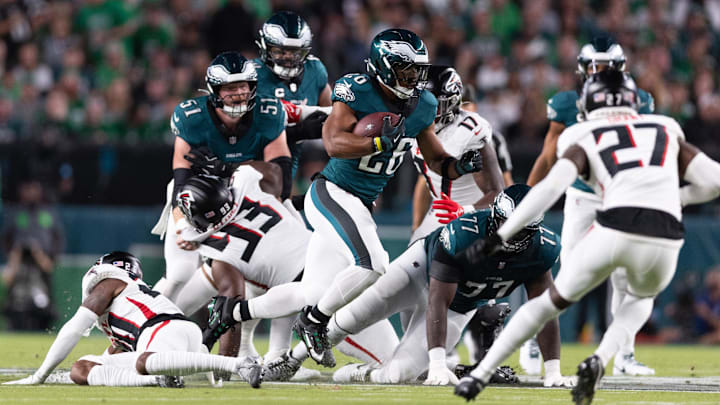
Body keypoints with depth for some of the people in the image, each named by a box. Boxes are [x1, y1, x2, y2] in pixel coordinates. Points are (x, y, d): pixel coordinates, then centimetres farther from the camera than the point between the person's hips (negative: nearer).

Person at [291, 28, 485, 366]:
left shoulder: (423, 106, 4)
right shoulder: (356, 92, -16)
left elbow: (435, 160, 13)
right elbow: (334, 143, -27)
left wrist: (460, 166, -8)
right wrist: (381, 142, -38)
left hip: (361, 205, 8)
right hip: (330, 194, -8)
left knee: (320, 293, 14)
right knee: (371, 265, -24)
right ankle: (314, 321, -8)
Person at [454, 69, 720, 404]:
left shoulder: (584, 141, 18)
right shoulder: (665, 131, 27)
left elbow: (550, 188, 2)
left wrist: (500, 235, 1)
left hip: (614, 230, -1)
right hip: (664, 242, 1)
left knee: (554, 300, 22)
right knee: (640, 299, 35)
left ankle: (479, 375, 20)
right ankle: (599, 360, 8)